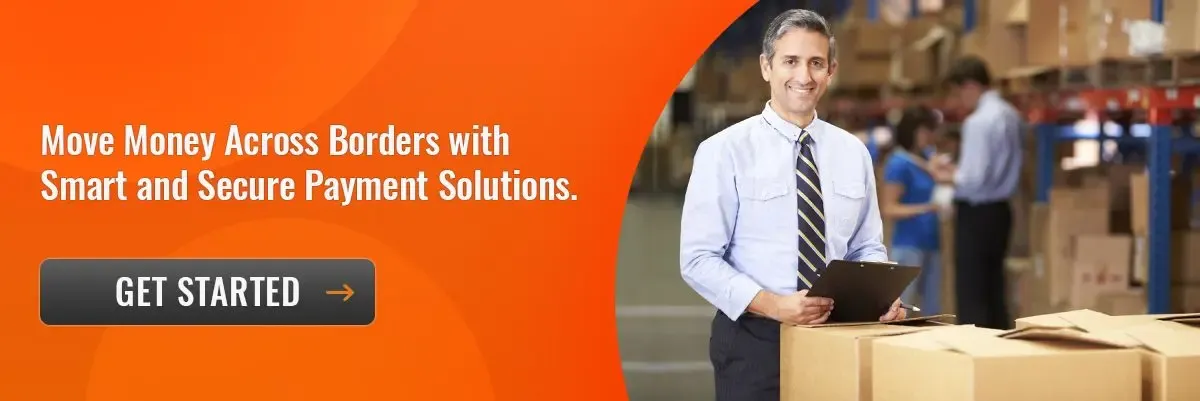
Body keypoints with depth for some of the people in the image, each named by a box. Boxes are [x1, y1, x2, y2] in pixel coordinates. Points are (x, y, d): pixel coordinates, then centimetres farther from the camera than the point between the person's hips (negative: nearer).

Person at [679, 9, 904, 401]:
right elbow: (698, 258, -11)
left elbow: (868, 247, 13)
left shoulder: (853, 152, 7)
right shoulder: (724, 151, -6)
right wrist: (772, 305, -24)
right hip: (754, 339, -4)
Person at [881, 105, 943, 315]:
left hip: (931, 242, 8)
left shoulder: (927, 157, 10)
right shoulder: (899, 164, -12)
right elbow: (889, 209, -16)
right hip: (909, 245, -8)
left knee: (932, 308, 10)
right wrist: (924, 208, -24)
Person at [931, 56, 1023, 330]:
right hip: (1000, 210, 9)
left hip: (976, 214, -9)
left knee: (971, 296, -1)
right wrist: (959, 169, 13)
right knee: (993, 292, 15)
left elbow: (975, 180, -22)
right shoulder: (1009, 115, 8)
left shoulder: (978, 122, -20)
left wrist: (949, 177, -4)